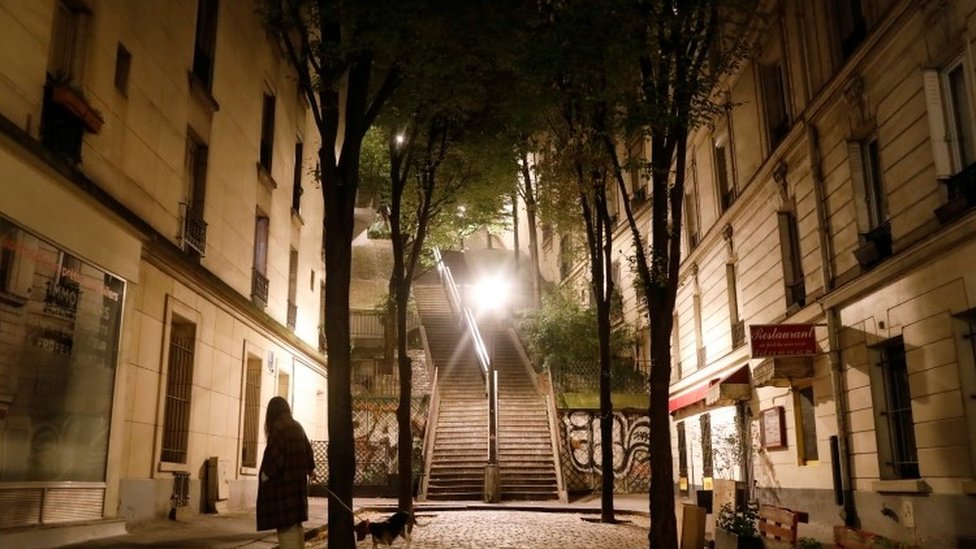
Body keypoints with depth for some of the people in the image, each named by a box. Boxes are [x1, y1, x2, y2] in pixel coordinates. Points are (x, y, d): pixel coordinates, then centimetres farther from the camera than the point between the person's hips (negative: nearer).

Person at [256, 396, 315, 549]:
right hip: (297, 482, 8)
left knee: (286, 526, -6)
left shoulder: (277, 429, -14)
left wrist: (265, 476, -8)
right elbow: (308, 455, 16)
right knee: (296, 524, 16)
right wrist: (307, 470, 25)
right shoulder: (298, 428, 10)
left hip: (282, 484, -8)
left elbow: (274, 458, -20)